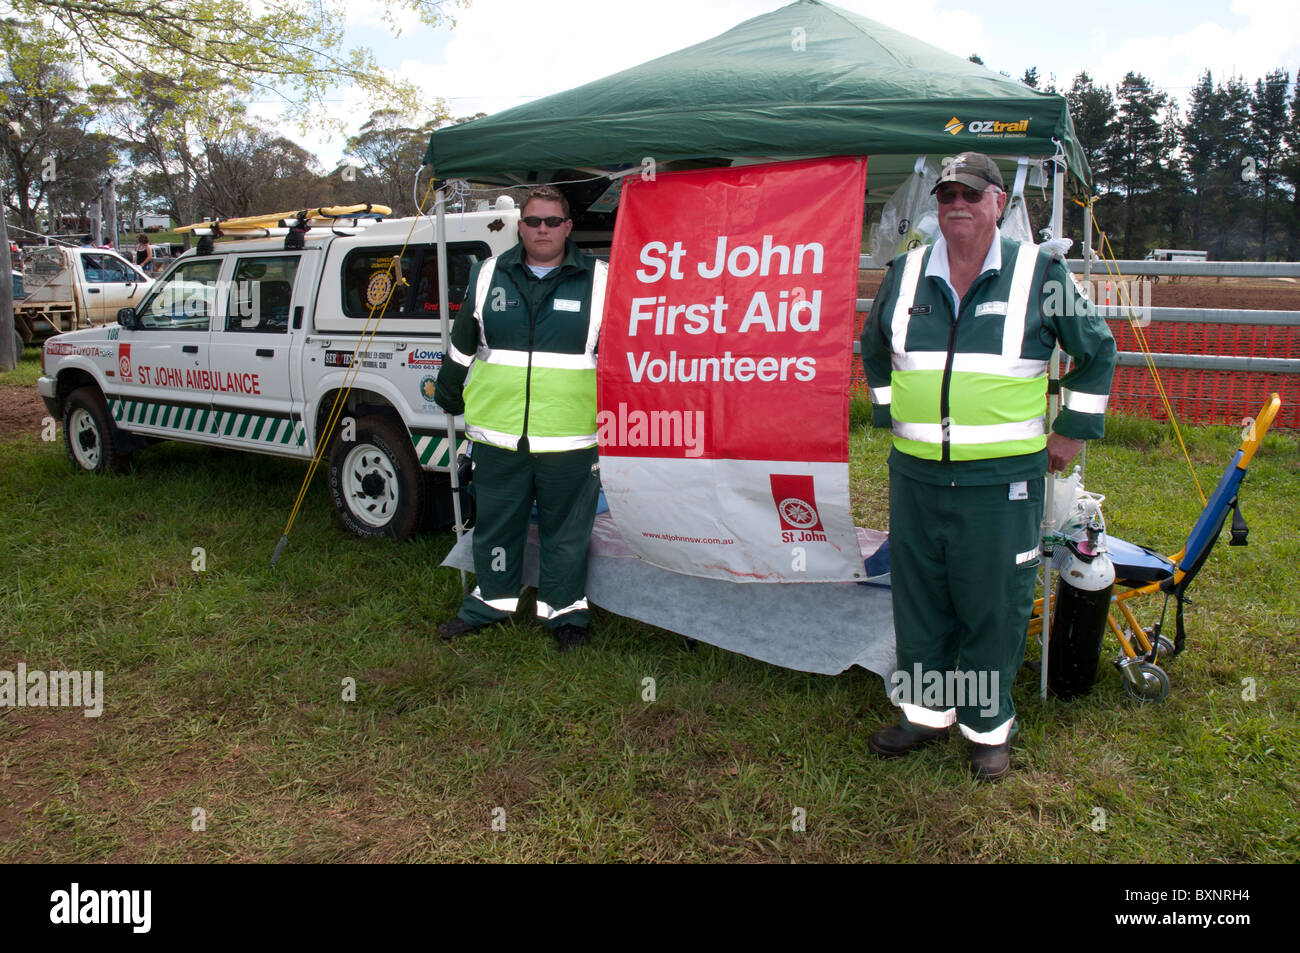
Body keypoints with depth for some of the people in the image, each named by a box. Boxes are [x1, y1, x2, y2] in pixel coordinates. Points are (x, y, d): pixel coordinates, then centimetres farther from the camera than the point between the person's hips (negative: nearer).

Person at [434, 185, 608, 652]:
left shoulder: (598, 280, 2)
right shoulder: (488, 275, 7)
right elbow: (462, 345, 18)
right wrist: (448, 395, 25)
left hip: (571, 437, -2)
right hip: (497, 433, 2)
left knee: (566, 530, 9)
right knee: (495, 524, 14)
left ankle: (564, 610, 25)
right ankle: (492, 600, 32)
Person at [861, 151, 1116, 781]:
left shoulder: (1039, 273, -2)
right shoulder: (904, 274, 7)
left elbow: (1096, 350, 9)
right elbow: (874, 350, 24)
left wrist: (1073, 429, 8)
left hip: (1002, 479, -3)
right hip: (915, 474, 4)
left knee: (993, 605, 5)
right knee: (917, 600, 12)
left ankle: (988, 726, 24)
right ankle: (927, 710, 30)